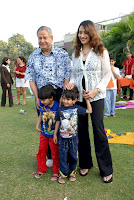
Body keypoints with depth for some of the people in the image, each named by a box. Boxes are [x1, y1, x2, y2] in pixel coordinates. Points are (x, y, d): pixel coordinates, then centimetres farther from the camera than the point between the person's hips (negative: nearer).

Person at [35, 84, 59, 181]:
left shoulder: (57, 107, -23)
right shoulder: (42, 104, -7)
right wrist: (37, 125, 7)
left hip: (54, 135, -5)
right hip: (43, 133, 5)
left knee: (55, 154, 9)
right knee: (41, 152, 16)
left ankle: (56, 172, 28)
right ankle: (41, 169, 36)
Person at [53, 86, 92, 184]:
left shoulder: (77, 108, -6)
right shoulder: (60, 110, -4)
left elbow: (89, 111, -1)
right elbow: (58, 122, 6)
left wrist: (87, 99, -5)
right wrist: (55, 134, 10)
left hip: (73, 138, 0)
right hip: (63, 138, 0)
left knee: (73, 156, 12)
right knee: (62, 156, 7)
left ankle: (72, 172, 31)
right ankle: (63, 174, 22)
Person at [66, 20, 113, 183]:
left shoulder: (101, 52, -1)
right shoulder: (76, 54, 12)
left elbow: (107, 75, -3)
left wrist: (96, 90, -15)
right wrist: (71, 83, -6)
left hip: (96, 96, -4)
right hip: (78, 96, 4)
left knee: (98, 130, -3)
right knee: (81, 130, 9)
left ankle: (106, 169, 12)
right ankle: (85, 164, 26)